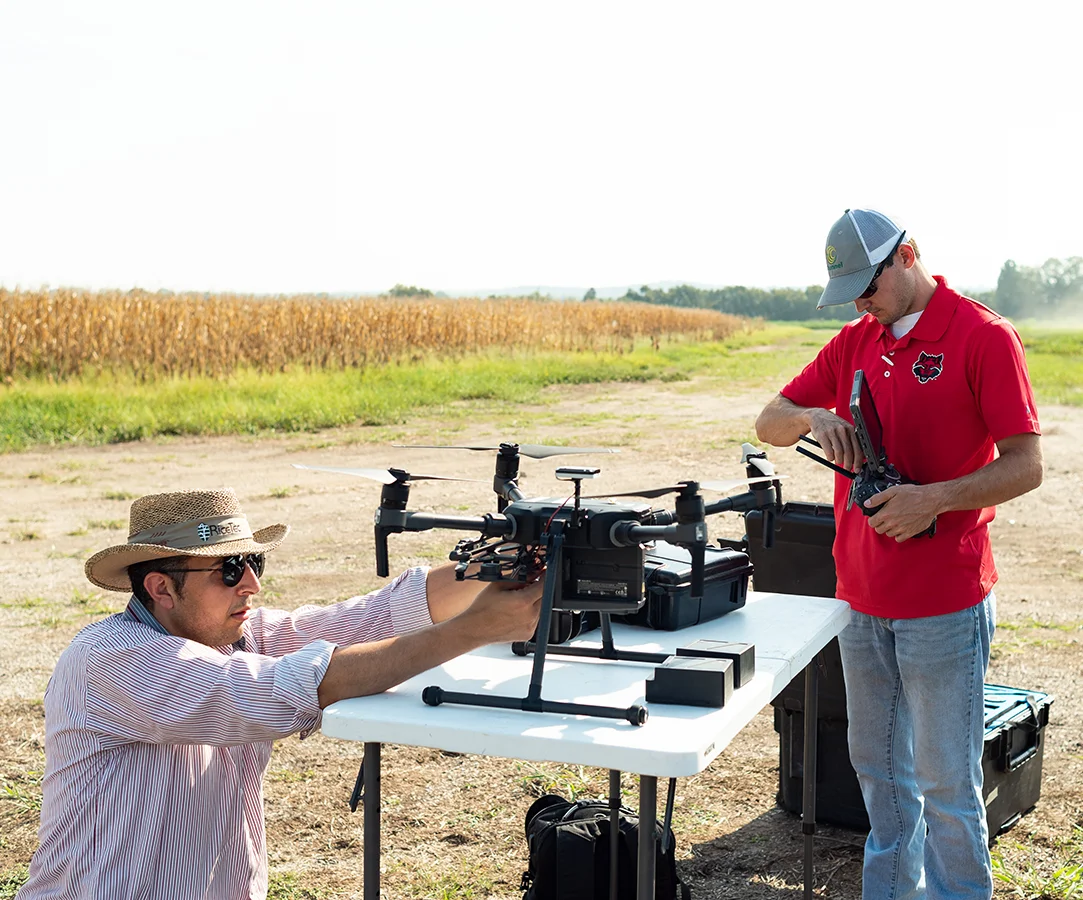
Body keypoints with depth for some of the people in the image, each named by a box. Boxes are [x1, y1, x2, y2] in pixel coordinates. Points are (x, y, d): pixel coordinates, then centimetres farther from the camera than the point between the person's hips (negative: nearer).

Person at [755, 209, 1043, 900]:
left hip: (944, 607, -6)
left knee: (946, 784, 3)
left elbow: (1025, 466, -12)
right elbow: (769, 424, 11)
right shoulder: (854, 342, 9)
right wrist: (811, 417, -10)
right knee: (877, 766, 18)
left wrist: (935, 499, -26)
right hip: (862, 598, 7)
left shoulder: (984, 337, -10)